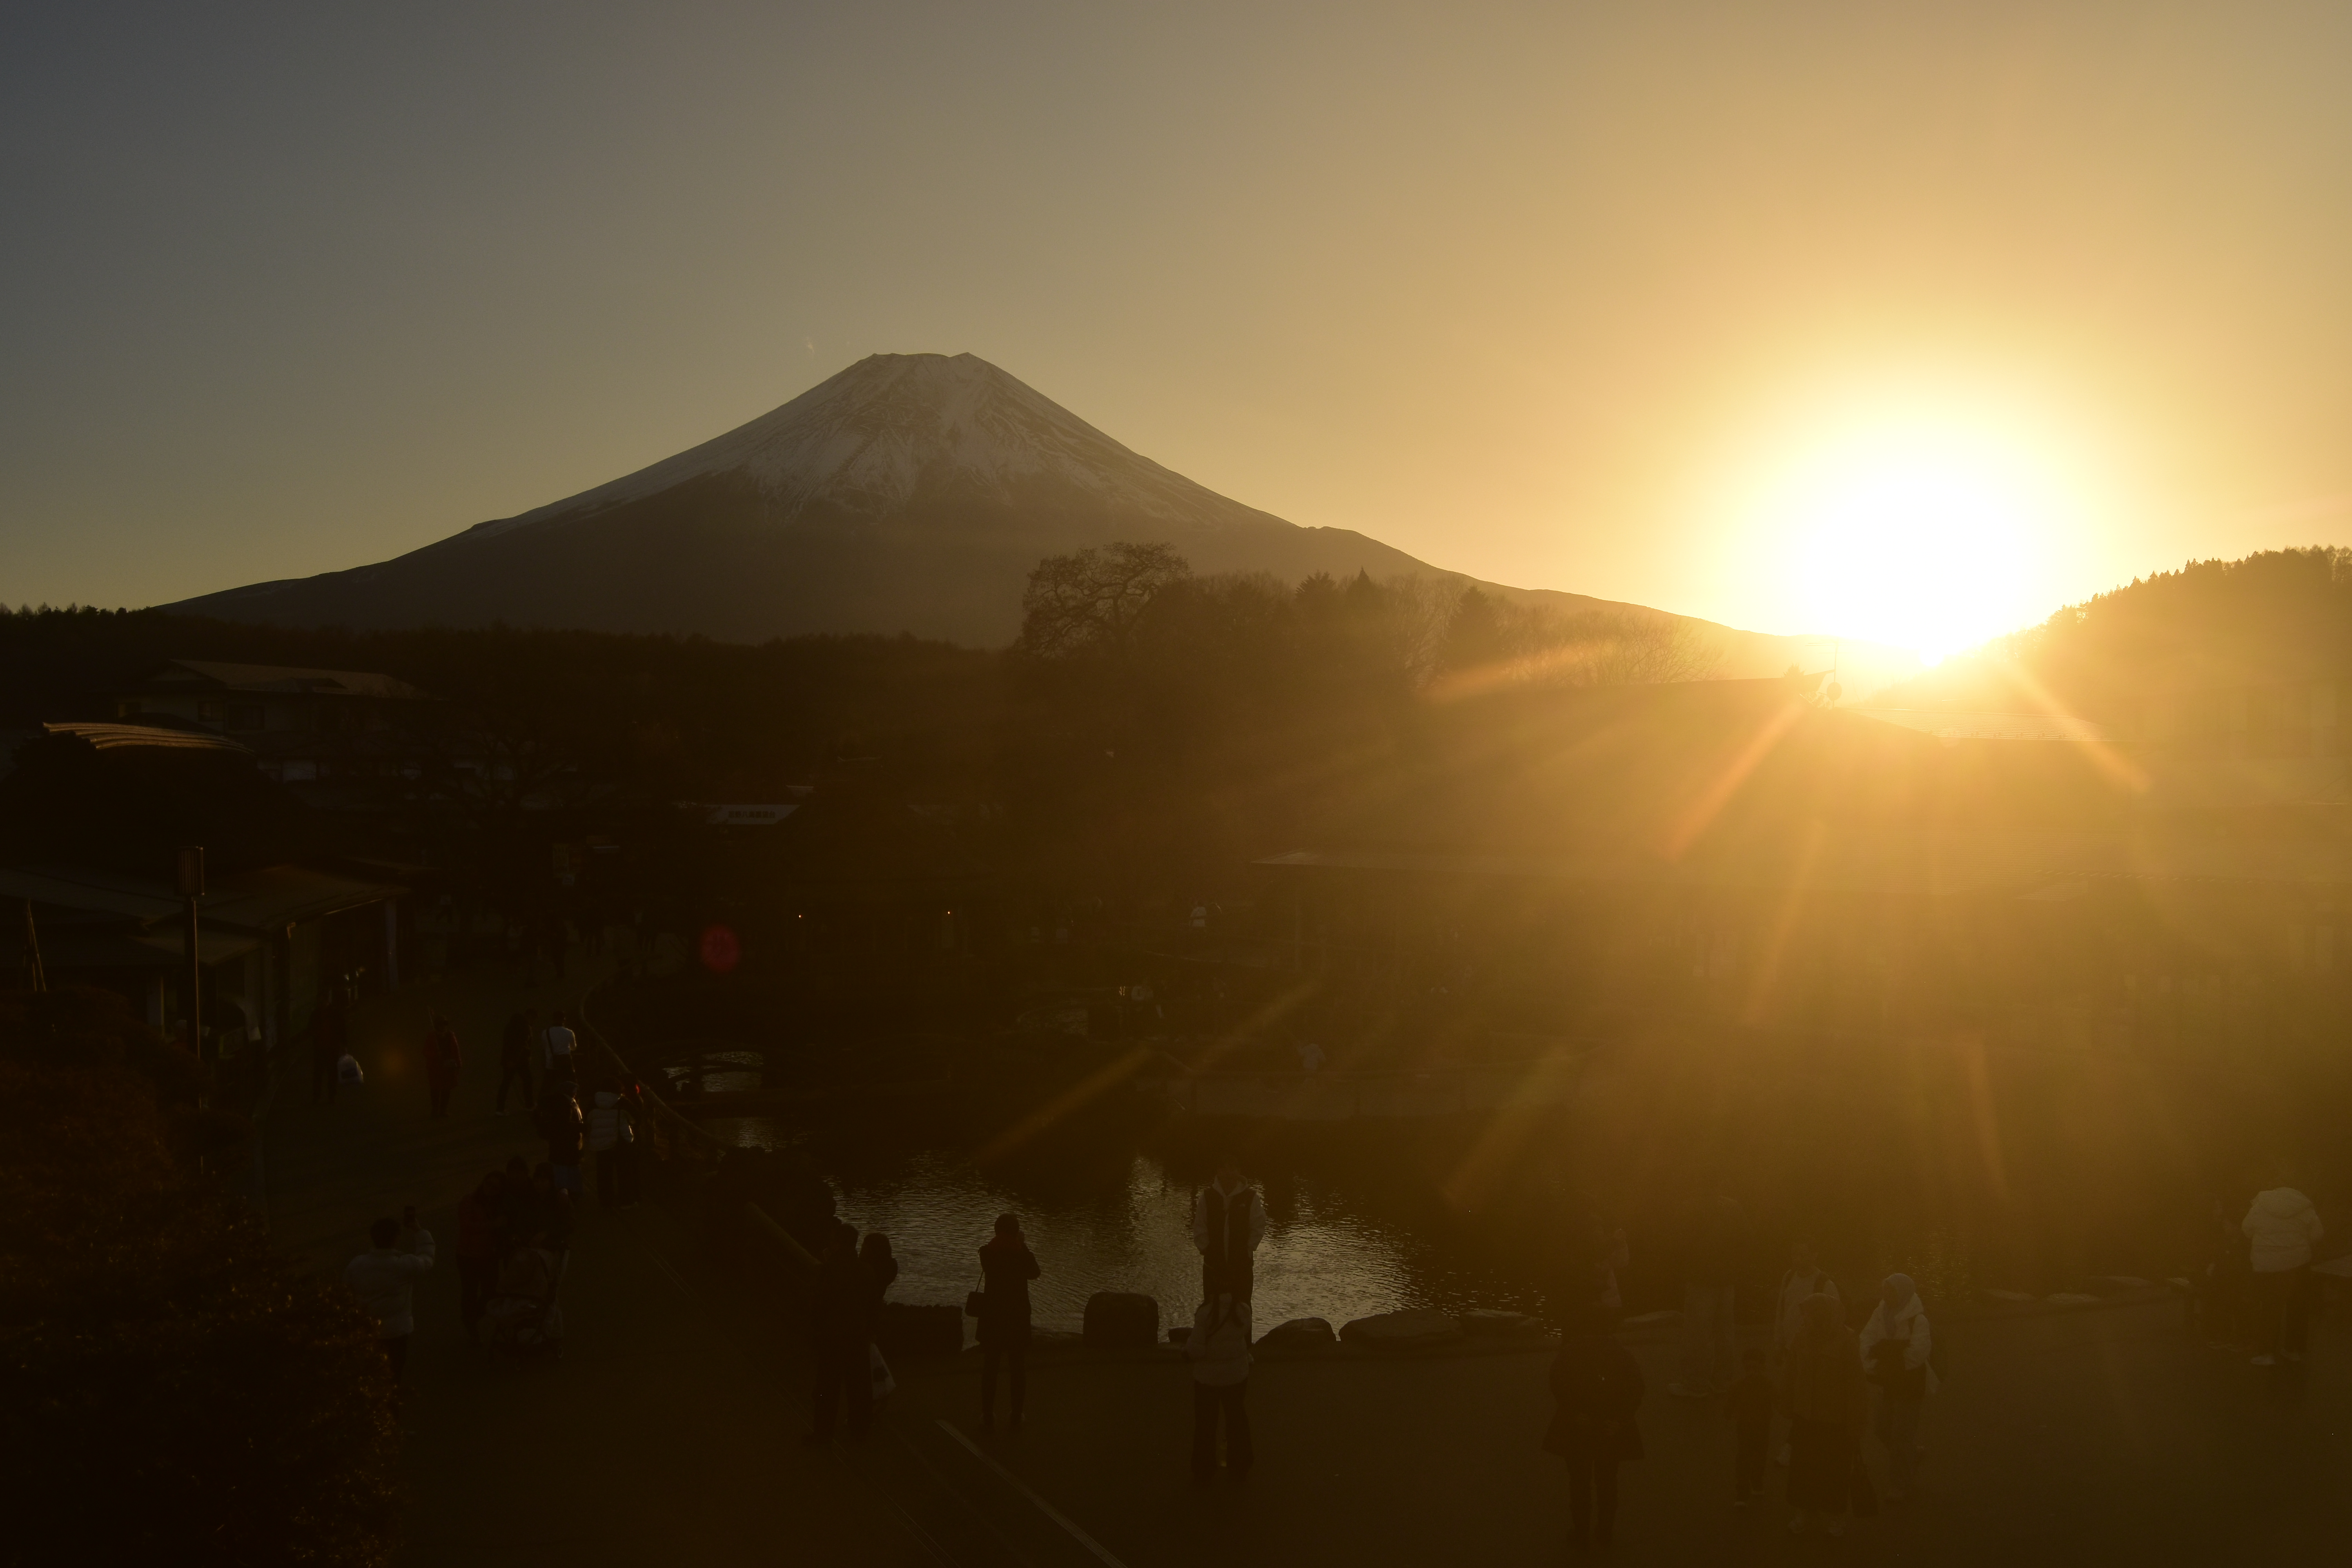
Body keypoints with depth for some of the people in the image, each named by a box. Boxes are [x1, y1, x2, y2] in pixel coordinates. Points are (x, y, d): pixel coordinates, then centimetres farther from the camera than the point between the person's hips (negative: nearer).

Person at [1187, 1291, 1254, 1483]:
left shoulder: (1206, 1313, -26)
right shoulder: (1243, 1310, -15)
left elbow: (1196, 1350, -24)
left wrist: (1188, 1340, -4)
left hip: (1208, 1378, -3)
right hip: (1237, 1375, 3)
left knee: (1205, 1424, 15)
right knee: (1237, 1420, 21)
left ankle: (1205, 1472, 26)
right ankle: (1238, 1468, 34)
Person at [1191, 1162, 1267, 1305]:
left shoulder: (1251, 1198, -4)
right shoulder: (1207, 1197, 0)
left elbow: (1258, 1228, -2)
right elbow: (1199, 1229, 3)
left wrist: (1247, 1251, -7)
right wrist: (1206, 1249, -5)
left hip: (1242, 1265, -1)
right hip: (1213, 1265, 1)